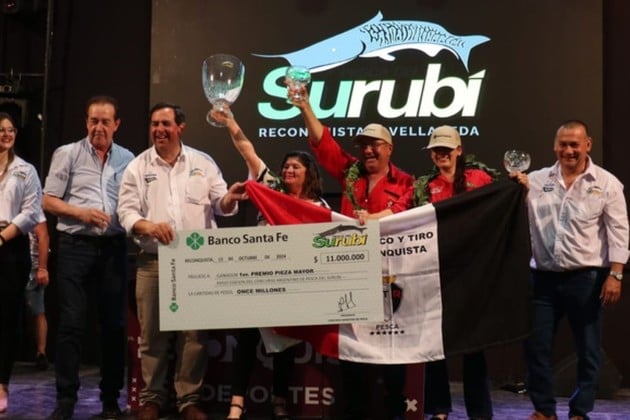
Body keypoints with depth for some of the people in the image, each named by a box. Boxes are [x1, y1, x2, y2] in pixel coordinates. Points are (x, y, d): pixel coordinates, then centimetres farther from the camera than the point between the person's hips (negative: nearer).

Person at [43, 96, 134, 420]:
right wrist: (82, 213, -11)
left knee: (114, 322, 5)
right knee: (71, 322, -3)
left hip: (113, 247, 2)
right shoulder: (67, 154, 4)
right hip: (75, 245, -2)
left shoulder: (127, 159, 10)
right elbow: (48, 201, 2)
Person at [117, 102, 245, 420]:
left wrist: (230, 198, -16)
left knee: (194, 333, 2)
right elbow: (126, 211, 1)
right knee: (152, 333, 4)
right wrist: (148, 226, -19)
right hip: (153, 262, 0)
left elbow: (219, 206, 8)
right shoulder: (137, 167, 7)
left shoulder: (203, 163, 9)